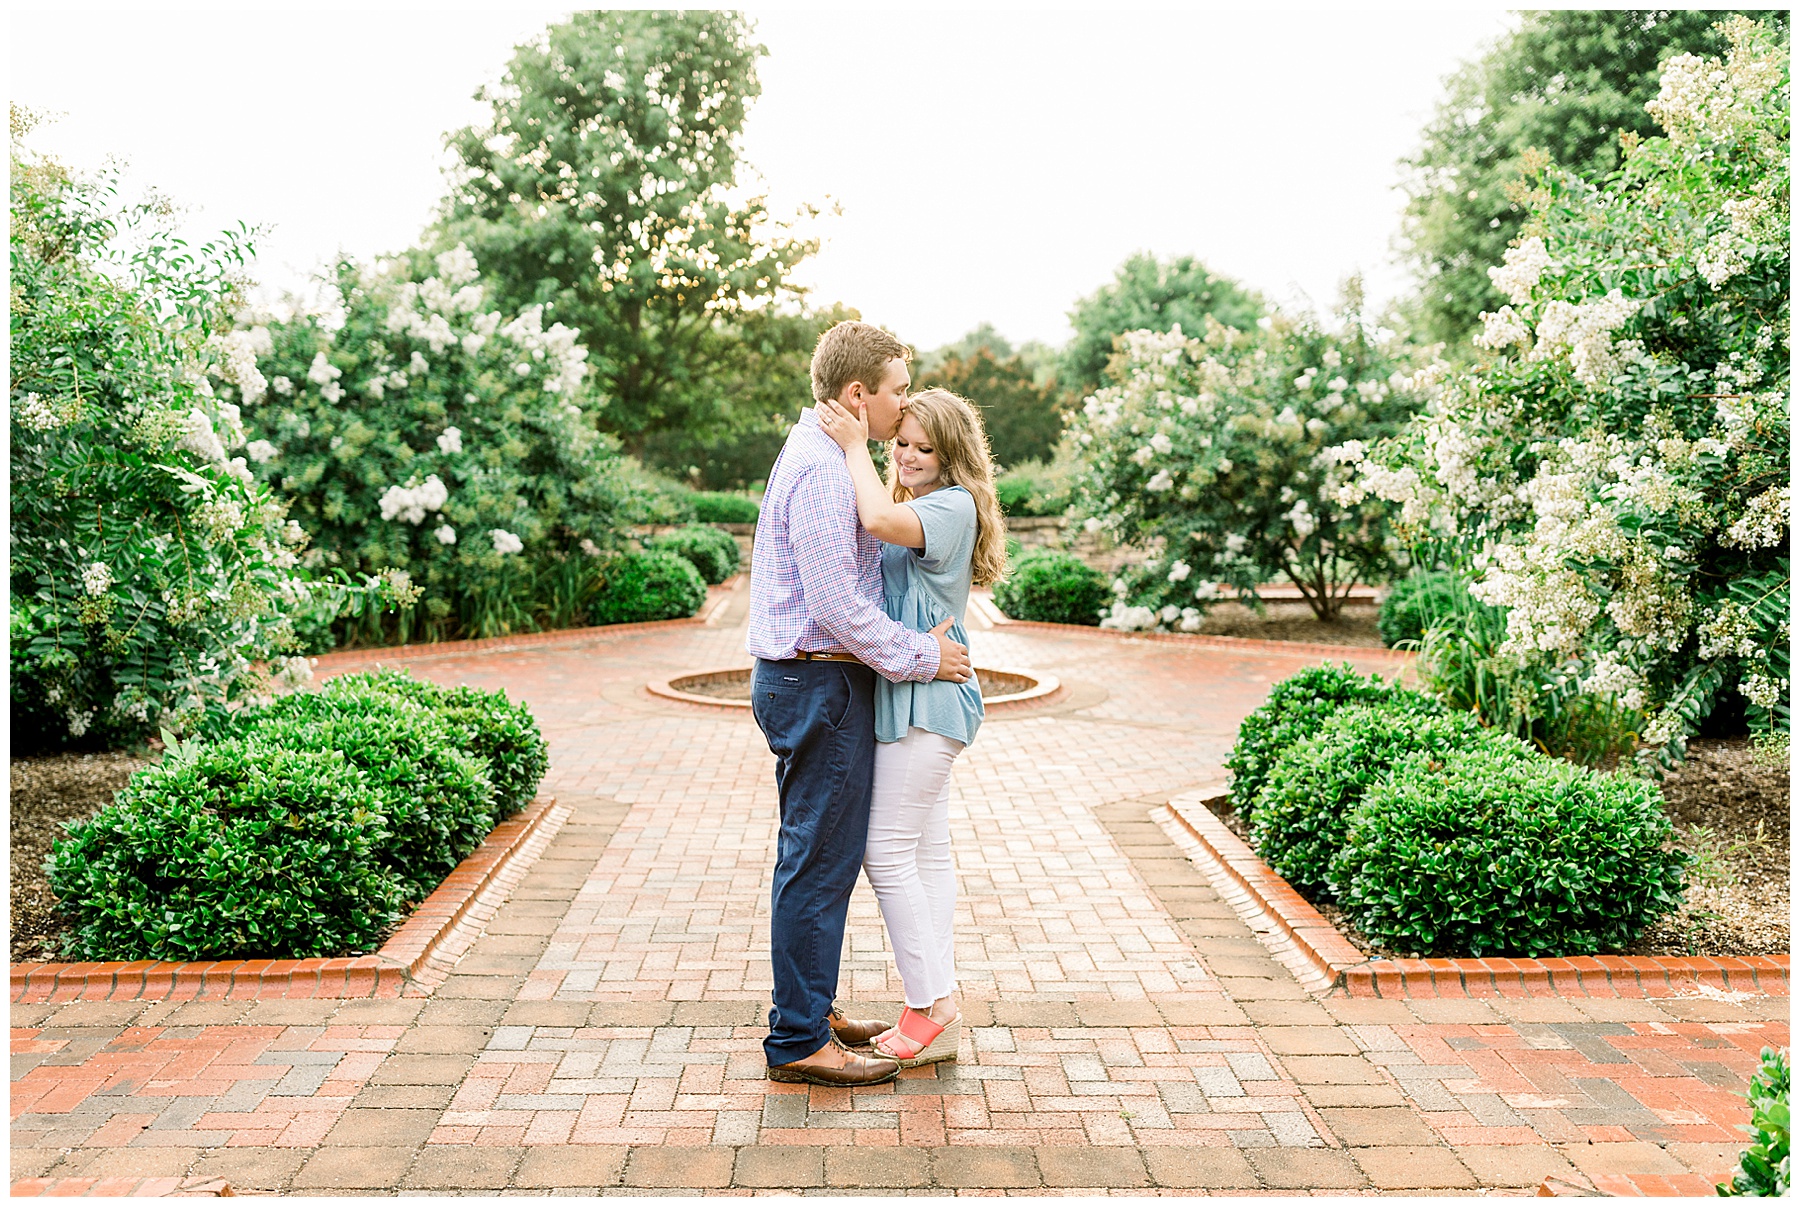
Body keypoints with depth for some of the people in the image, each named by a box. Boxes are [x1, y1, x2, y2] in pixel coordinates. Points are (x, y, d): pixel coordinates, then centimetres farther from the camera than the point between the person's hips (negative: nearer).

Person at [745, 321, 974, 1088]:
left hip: (801, 678, 11)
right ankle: (798, 1042, 7)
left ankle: (810, 1011, 29)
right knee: (820, 859, -3)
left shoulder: (818, 455, 16)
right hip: (820, 685, -11)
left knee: (818, 857, 17)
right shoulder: (821, 470, -18)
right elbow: (838, 608, -22)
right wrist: (921, 658, -13)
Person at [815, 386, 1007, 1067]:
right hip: (917, 699, 10)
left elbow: (879, 519, -30)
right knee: (926, 852, 11)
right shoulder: (917, 512, 21)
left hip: (924, 699, -10)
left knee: (887, 851, -8)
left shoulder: (954, 505, -12)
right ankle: (939, 1005, 18)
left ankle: (932, 1006, 2)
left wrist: (855, 447, -18)